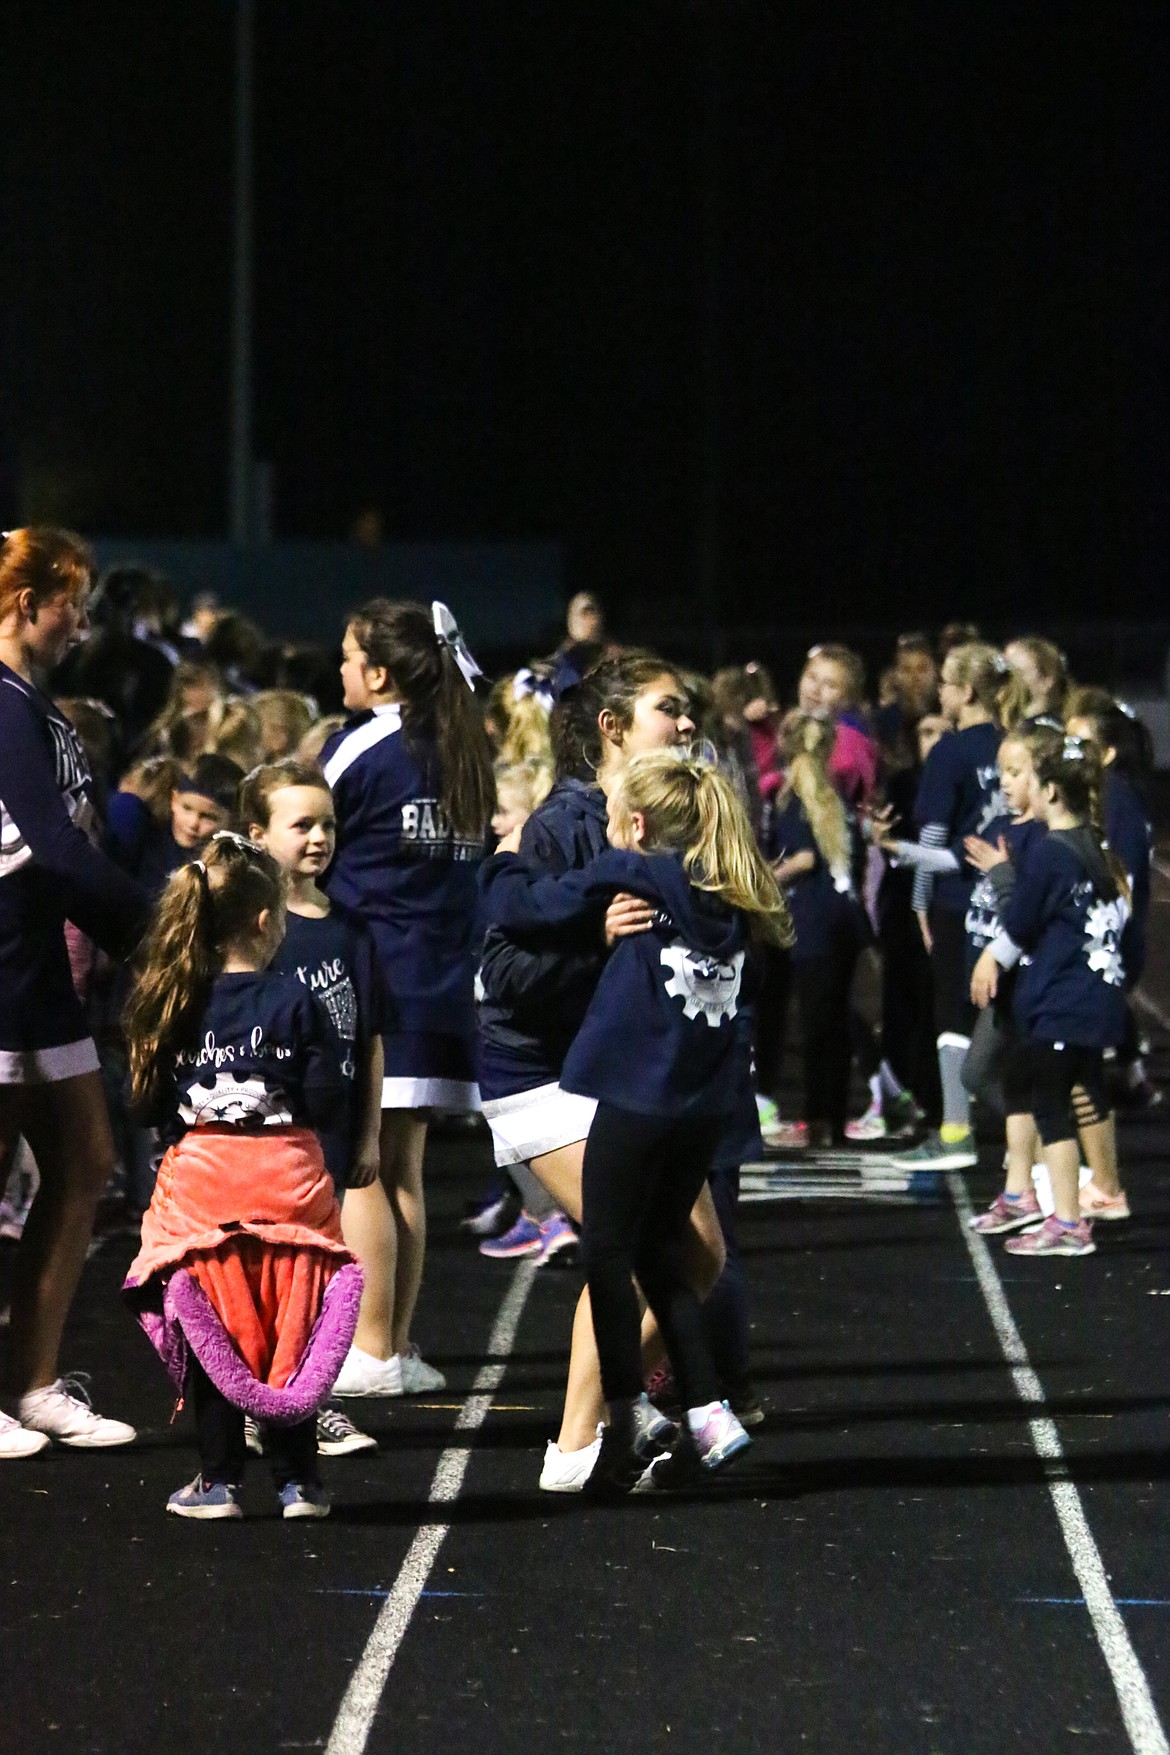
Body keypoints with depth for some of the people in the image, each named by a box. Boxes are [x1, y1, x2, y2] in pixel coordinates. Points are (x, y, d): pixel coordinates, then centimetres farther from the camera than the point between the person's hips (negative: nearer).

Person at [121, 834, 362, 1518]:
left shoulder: (175, 1004, -2)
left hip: (200, 1180, 1)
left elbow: (150, 1102, 1)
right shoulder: (294, 1002, -8)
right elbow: (327, 1101, -9)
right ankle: (298, 1480, 10)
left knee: (212, 1331, 8)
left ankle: (219, 1480, 9)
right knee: (292, 1331, 7)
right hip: (287, 1179, -1)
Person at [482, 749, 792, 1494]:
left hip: (634, 1098, -6)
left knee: (609, 1254, 4)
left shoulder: (626, 876, -9)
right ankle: (708, 1416, 10)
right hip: (706, 1103, 6)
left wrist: (506, 860, 19)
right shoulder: (729, 898, 6)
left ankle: (624, 1432, 2)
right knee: (662, 1254, 17)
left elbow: (521, 906, -4)